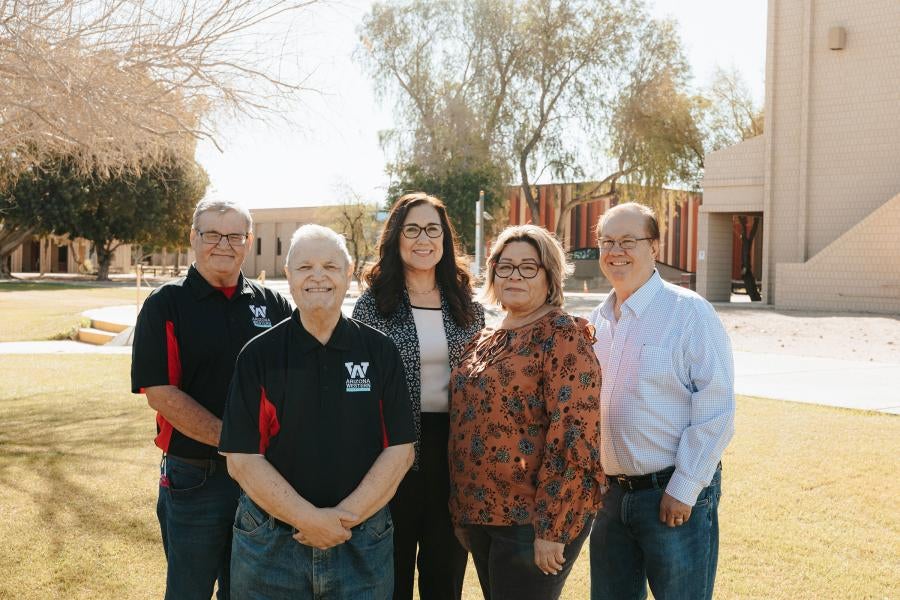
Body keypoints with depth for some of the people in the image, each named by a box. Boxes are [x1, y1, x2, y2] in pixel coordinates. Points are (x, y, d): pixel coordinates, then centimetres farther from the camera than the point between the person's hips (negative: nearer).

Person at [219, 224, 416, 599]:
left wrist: (346, 516, -13)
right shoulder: (259, 355, -3)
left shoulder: (380, 351, 0)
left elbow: (400, 449, -3)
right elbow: (242, 459, -7)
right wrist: (309, 519, -15)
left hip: (363, 545, 1)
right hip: (270, 543, 0)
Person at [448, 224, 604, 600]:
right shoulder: (485, 342, 11)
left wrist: (551, 528, -21)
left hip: (533, 520, -7)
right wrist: (462, 513, 12)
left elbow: (574, 433, -19)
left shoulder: (561, 335, -12)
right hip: (481, 514, 7)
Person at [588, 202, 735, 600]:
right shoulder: (598, 319, 9)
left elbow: (716, 409, -14)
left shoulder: (689, 312, -11)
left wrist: (684, 490, -15)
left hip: (675, 494, -6)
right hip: (611, 494, 6)